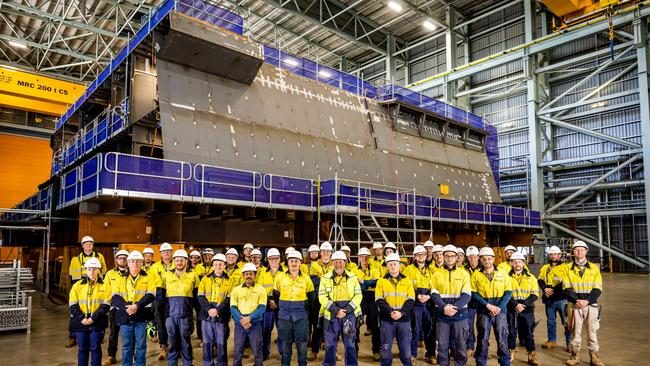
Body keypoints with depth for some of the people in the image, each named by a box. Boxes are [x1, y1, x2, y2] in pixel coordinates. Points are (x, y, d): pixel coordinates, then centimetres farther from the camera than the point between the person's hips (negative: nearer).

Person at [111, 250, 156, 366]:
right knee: (126, 345, 9)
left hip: (141, 316, -2)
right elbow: (115, 297, 0)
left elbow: (150, 295, -6)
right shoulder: (120, 279, 11)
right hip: (125, 316, 2)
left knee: (141, 345, 4)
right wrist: (125, 306, -18)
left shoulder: (148, 278, 5)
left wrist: (137, 306, -20)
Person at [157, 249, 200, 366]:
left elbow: (197, 296, 6)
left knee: (185, 342, 4)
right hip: (170, 315, 1)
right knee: (172, 342, 8)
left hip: (186, 315, -1)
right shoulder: (166, 275, 8)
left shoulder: (193, 276, 3)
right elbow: (159, 294, 10)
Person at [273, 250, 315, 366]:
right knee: (286, 342, 11)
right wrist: (281, 308, 12)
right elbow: (275, 296, 10)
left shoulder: (306, 278, -1)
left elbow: (311, 298, 9)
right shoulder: (280, 277, -1)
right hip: (284, 316, 1)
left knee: (301, 343, 5)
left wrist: (304, 309, 8)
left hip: (301, 316, 0)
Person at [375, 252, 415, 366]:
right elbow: (379, 300, -2)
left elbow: (411, 300, 2)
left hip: (404, 319, 1)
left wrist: (401, 312, -14)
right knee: (386, 348, 5)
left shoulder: (407, 281, 7)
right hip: (387, 320, -1)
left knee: (405, 348, 6)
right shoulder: (381, 281, 4)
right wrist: (390, 312, -16)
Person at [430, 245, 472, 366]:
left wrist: (455, 307, -18)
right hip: (442, 314, 1)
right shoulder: (437, 274, 5)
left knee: (460, 344, 8)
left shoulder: (464, 273, 3)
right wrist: (444, 307, -18)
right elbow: (434, 294, -2)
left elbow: (467, 295, -5)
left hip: (460, 314, 0)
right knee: (442, 345, 6)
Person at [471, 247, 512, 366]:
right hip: (483, 311, 0)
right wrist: (488, 305, -14)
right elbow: (474, 294, -2)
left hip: (500, 311, 1)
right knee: (483, 339, 5)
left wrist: (499, 307, -11)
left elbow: (508, 293, 1)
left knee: (502, 339, 2)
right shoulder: (476, 275, 2)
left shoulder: (503, 274, 5)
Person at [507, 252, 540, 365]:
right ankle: (511, 351, 23)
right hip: (511, 310, 0)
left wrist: (523, 304, -14)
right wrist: (515, 305, -16)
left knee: (528, 333, 3)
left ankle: (532, 355, 13)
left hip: (527, 310, 0)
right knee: (511, 332, 7)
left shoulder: (531, 278, 6)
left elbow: (535, 294, 0)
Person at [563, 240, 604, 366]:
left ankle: (594, 356, 15)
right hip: (574, 305, 0)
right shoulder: (568, 268, 4)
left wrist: (587, 301, -12)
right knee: (575, 331, 4)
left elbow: (597, 289, 1)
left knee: (593, 331, 3)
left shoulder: (594, 268, 6)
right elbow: (567, 288, -1)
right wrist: (577, 300, -15)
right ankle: (575, 355, 15)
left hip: (591, 304, 1)